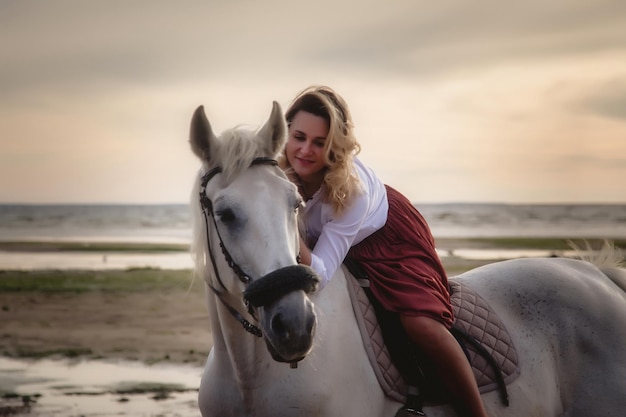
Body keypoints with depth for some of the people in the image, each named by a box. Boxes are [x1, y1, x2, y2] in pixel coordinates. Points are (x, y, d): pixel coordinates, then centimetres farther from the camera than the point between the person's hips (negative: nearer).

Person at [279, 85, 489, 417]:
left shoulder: (353, 189, -38)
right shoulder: (275, 170, -26)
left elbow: (319, 274, -40)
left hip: (390, 238, -6)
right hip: (322, 237, 6)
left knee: (419, 321, -25)